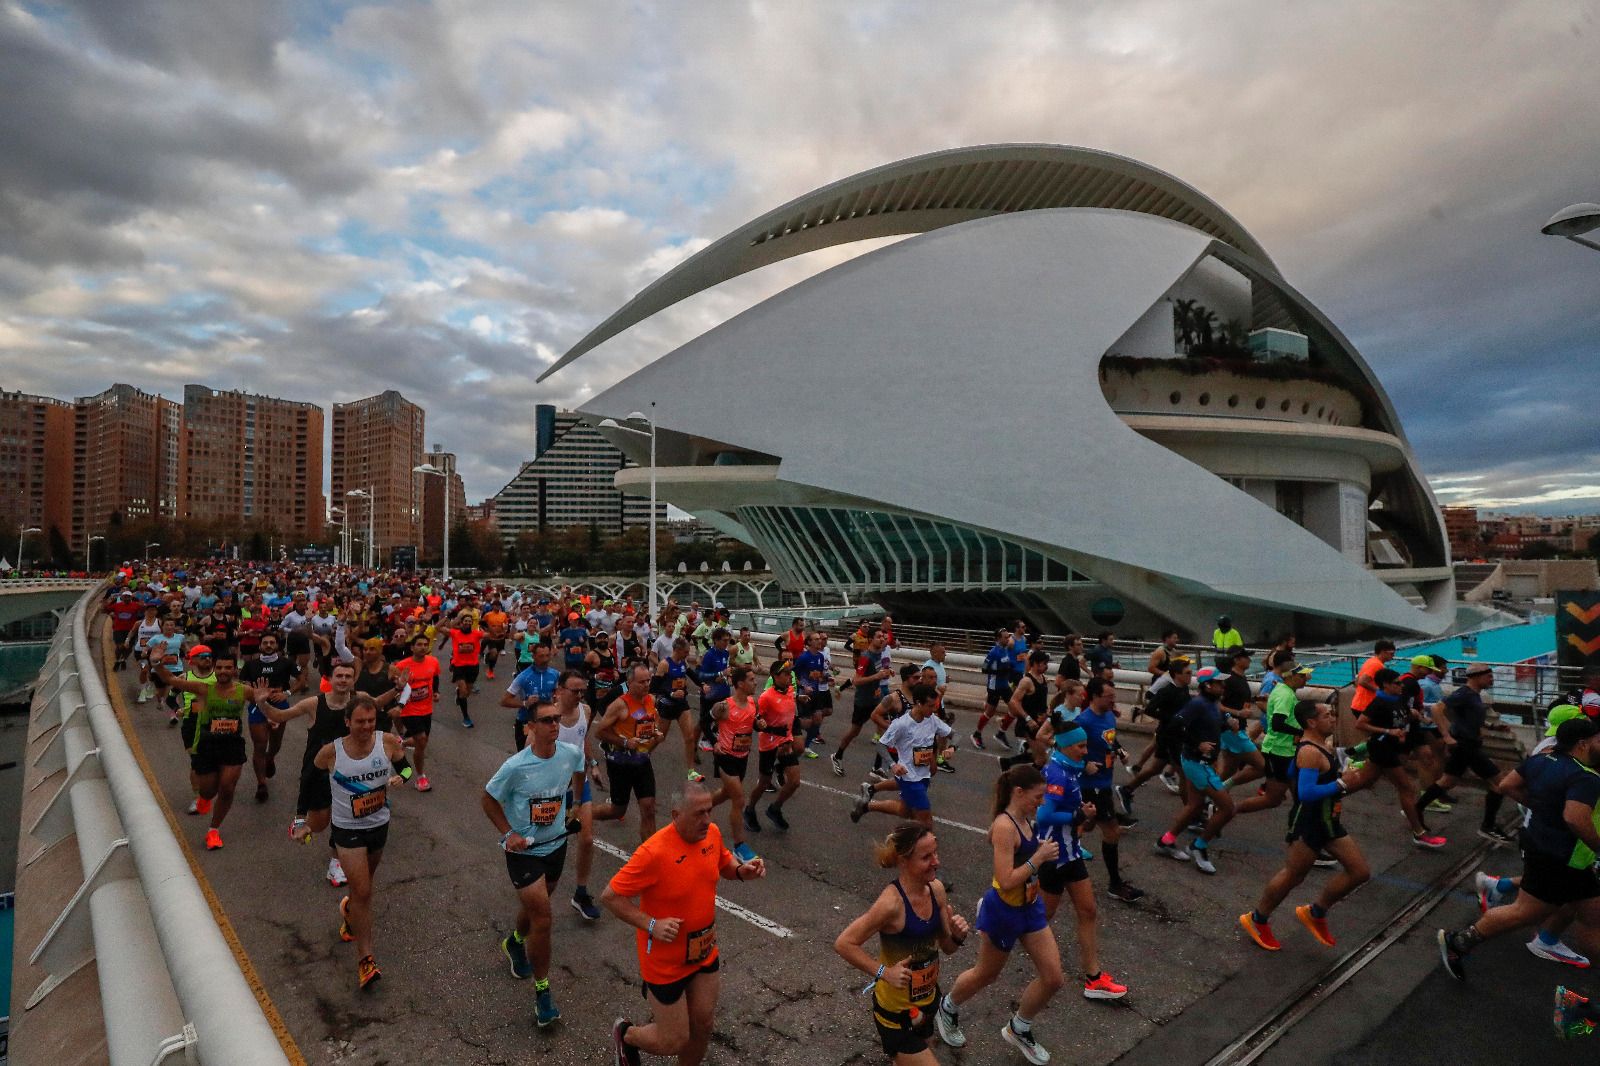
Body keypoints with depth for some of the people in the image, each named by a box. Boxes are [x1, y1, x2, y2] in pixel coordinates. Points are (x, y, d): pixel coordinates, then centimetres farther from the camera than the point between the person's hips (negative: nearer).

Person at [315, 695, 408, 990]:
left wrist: (400, 777, -21)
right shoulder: (331, 752, -17)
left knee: (364, 886, 24)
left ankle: (349, 910, 58)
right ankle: (365, 959, 4)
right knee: (363, 891, -9)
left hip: (379, 824, 3)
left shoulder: (388, 742, -15)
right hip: (348, 830, -3)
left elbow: (406, 767, 1)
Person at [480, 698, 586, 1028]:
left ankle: (514, 943, 58)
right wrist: (509, 833, -15)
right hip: (523, 850, -5)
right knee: (542, 919, -6)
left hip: (556, 844, 5)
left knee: (534, 905, 25)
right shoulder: (516, 767, -26)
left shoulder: (571, 754, -14)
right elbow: (488, 800, -9)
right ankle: (542, 992, 14)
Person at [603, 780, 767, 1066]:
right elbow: (609, 897, -23)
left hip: (705, 952, 6)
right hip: (666, 960, -5)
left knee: (703, 1024, 14)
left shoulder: (712, 833, -10)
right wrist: (651, 924, -29)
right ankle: (625, 1035, 38)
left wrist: (742, 871, -11)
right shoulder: (654, 852, -30)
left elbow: (724, 864, 10)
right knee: (674, 1041, 8)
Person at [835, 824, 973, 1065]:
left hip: (927, 1000, 7)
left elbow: (947, 947, 3)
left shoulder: (936, 889, -9)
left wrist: (958, 935, -17)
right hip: (896, 1010, -7)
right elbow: (844, 944, -24)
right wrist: (884, 972, -27)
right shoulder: (892, 903, -30)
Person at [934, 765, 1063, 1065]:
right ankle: (947, 1009, 44)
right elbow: (1006, 882, -31)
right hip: (1004, 912, -8)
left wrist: (1043, 851, 5)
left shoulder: (1024, 820, -1)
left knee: (1053, 978, 9)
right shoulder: (1005, 827, -28)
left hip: (1030, 907, 8)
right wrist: (1039, 857, -27)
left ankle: (1019, 1030, 34)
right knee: (986, 975, 15)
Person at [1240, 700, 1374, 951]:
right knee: (1293, 875, 3)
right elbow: (1306, 793, -32)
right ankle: (1257, 919, 21)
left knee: (1360, 872, 11)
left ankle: (1315, 913, 26)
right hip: (1307, 822, -10)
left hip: (1327, 820, 10)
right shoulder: (1310, 752, -24)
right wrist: (1342, 784, -28)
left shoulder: (1324, 745, 7)